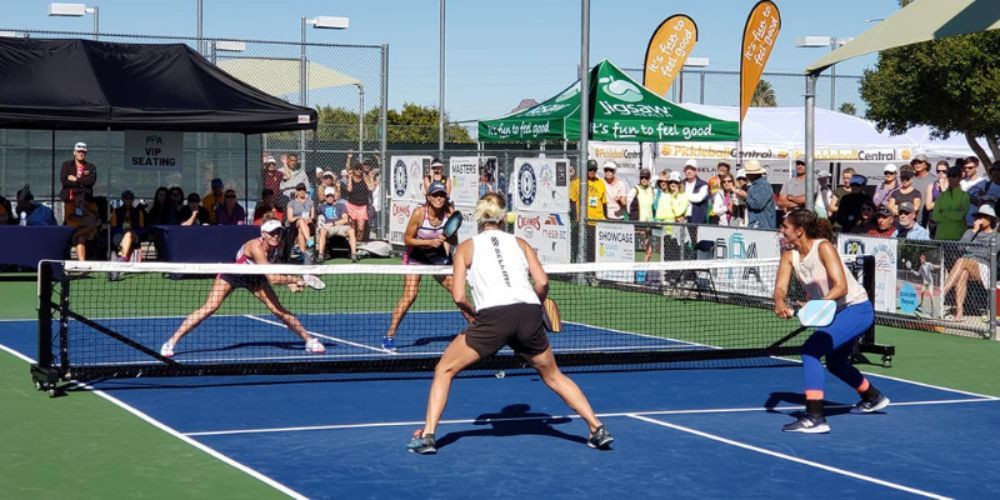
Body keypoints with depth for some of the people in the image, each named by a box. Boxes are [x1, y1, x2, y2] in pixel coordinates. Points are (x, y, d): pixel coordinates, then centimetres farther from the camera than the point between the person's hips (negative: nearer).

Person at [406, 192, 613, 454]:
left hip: (492, 317, -3)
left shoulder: (466, 247, 15)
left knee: (444, 369, 14)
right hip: (529, 316, 3)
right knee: (553, 375, 25)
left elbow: (458, 297, 6)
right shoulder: (520, 243, 20)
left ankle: (427, 435, 2)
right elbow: (542, 283, 6)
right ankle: (597, 429, 20)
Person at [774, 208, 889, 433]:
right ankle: (873, 398, 55)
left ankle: (815, 418, -30)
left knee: (810, 351, -25)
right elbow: (780, 287, -17)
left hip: (856, 309, -9)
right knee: (835, 364, 28)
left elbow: (841, 287, -32)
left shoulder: (823, 248, -24)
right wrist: (780, 304, -40)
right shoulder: (790, 255, -5)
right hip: (833, 313, 9)